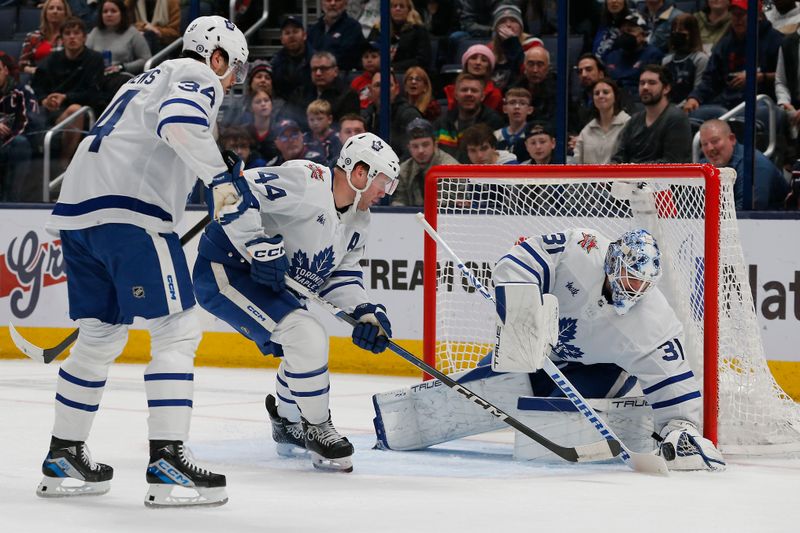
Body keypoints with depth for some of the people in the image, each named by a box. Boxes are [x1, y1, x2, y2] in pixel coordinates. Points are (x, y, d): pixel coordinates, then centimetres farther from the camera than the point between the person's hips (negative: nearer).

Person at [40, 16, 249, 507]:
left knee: (101, 337, 19)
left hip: (77, 207, 9)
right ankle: (167, 464, -13)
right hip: (130, 213, -9)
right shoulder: (197, 76, 1)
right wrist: (220, 176, -16)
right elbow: (180, 122, -20)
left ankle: (64, 456, 23)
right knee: (178, 331, -7)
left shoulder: (150, 78, 31)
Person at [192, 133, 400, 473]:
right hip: (224, 268, -11)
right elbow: (238, 191, -29)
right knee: (306, 336, -21)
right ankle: (316, 430, -6)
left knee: (307, 351, 20)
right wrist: (258, 246, -33)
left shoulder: (358, 222, 6)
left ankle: (288, 426, 45)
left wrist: (365, 313, -8)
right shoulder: (306, 181, -23)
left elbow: (341, 276, 9)